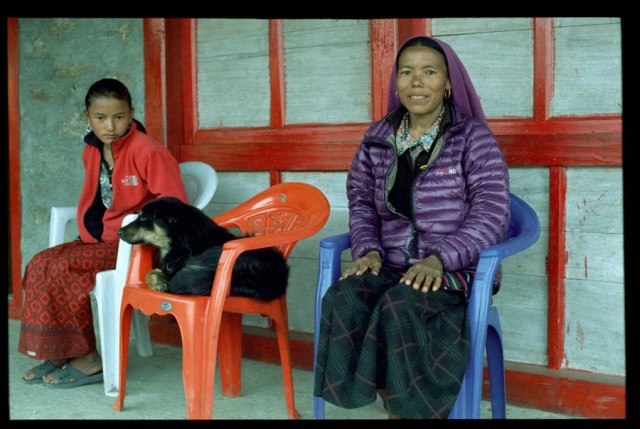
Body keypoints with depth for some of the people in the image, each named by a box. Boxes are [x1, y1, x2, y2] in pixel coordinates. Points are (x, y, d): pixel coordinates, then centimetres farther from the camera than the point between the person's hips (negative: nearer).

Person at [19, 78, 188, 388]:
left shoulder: (146, 150, -15)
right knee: (39, 264, -8)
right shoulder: (91, 152, 10)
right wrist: (88, 234, 9)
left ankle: (87, 359, -12)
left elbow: (173, 201, -16)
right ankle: (57, 354, -3)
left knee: (64, 267, -23)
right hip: (99, 240, 8)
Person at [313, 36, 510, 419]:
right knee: (344, 301, -27)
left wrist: (440, 259, -21)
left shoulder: (473, 137, -1)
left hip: (456, 270, -3)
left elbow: (492, 213, -8)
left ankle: (406, 406, -11)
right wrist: (368, 249, -4)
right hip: (390, 267, 4)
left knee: (402, 307, -34)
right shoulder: (378, 139, 12)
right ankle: (394, 404, -13)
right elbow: (361, 202, 17)